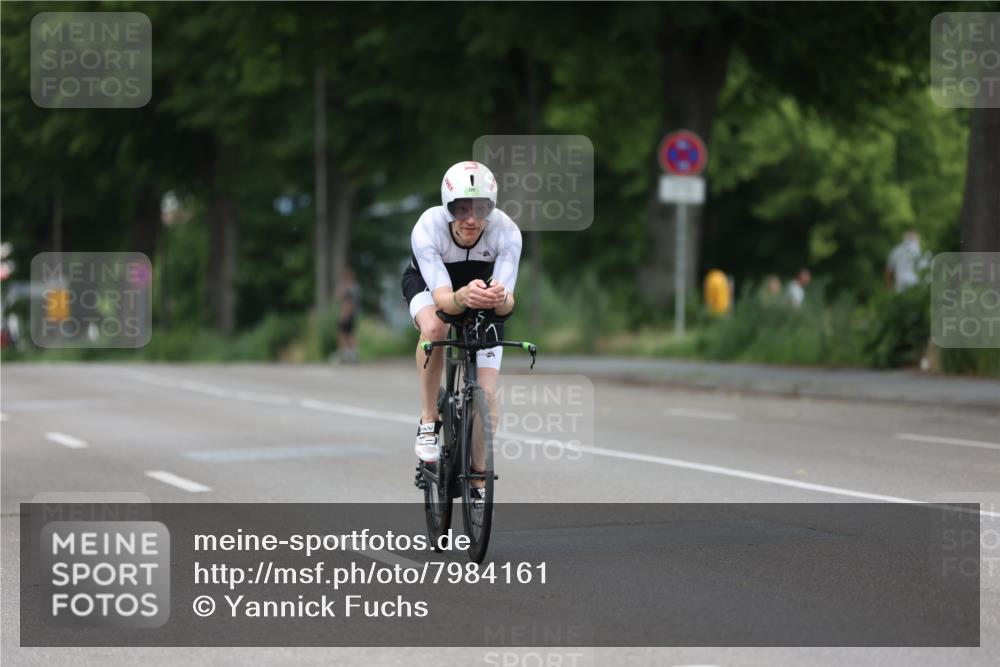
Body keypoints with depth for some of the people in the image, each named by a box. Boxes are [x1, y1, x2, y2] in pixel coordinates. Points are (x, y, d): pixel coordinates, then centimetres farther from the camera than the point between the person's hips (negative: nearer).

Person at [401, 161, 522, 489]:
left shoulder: (506, 232, -35)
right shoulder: (427, 228, -37)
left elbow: (508, 301, -39)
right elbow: (441, 296, -43)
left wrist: (500, 298, -63)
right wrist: (463, 298, -66)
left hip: (483, 282, 1)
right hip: (429, 281, -1)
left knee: (487, 393, -11)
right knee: (434, 328, -38)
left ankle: (479, 478, 8)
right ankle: (428, 422, -19)